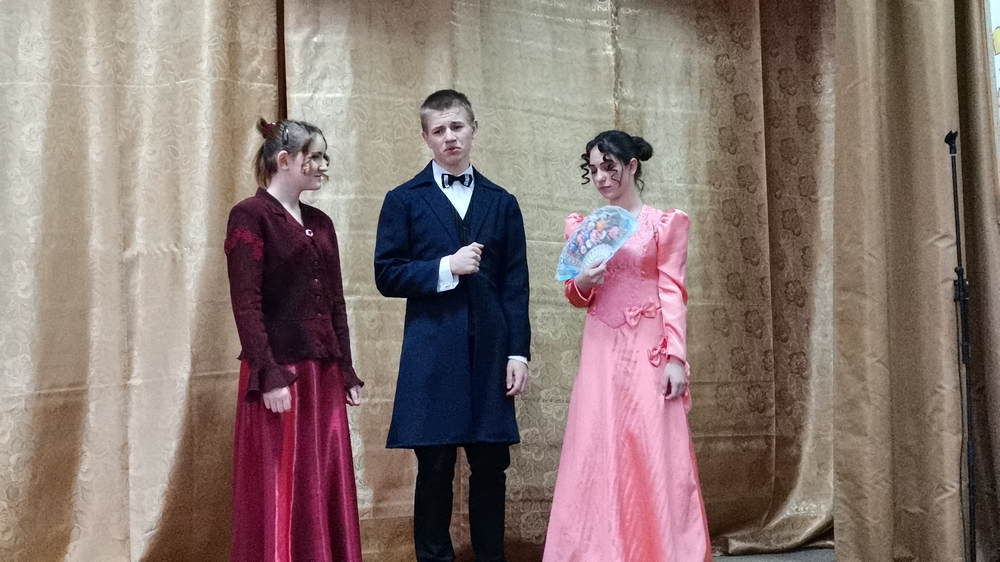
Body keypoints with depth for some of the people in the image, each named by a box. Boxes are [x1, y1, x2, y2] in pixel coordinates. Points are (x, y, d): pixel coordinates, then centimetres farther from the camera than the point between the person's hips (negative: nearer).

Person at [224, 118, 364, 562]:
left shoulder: (320, 222, 14)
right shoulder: (250, 216, -7)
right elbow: (246, 305, -14)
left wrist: (346, 371, 12)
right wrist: (269, 377, -20)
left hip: (324, 373, 7)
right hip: (280, 372, -7)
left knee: (327, 489, 11)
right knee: (281, 492, 0)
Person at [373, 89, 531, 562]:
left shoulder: (501, 203, 12)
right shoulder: (404, 200, 6)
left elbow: (515, 284, 7)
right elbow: (386, 276, 0)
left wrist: (519, 351, 0)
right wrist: (445, 268, -12)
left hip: (490, 351, 2)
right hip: (432, 352, -2)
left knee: (491, 467, 6)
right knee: (434, 469, 3)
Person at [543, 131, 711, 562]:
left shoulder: (665, 224, 0)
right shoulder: (583, 227, 12)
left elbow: (673, 293, -5)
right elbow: (577, 297, 15)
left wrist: (676, 357, -12)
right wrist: (582, 283, -8)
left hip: (647, 351, -4)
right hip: (602, 352, 4)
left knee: (654, 454, -4)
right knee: (597, 453, 3)